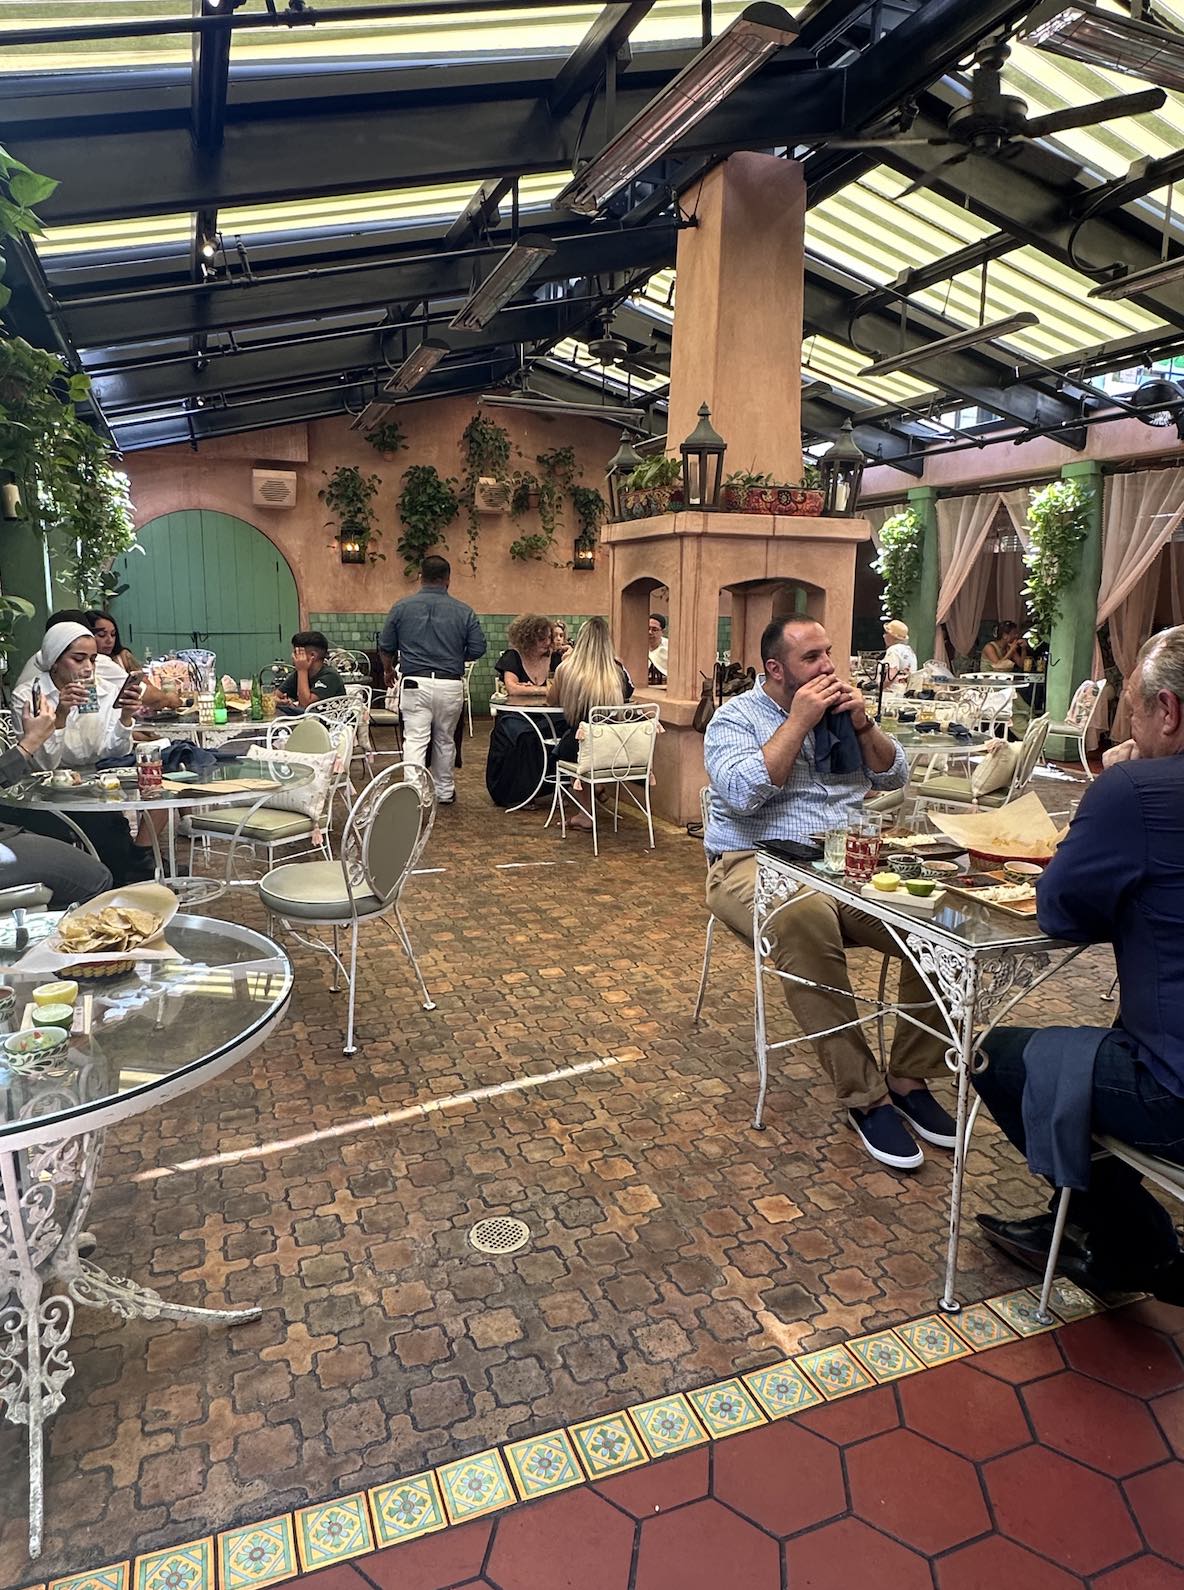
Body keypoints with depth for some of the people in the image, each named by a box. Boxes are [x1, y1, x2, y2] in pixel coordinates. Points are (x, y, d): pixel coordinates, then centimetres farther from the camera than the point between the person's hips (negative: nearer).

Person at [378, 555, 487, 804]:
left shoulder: (402, 607, 1)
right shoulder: (464, 611, 0)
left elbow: (385, 646, 6)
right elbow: (477, 650, 1)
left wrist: (388, 670, 26)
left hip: (415, 683, -1)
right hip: (450, 684, 1)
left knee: (415, 740, -2)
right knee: (444, 740, 16)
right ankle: (444, 791, 28)